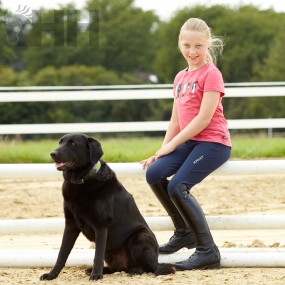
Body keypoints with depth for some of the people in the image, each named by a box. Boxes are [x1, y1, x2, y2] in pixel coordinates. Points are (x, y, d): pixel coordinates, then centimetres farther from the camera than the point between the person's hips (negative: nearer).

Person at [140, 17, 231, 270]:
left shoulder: (211, 74, -9)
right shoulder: (180, 77, 16)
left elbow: (204, 118, -16)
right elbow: (176, 120, 18)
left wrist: (171, 145, -13)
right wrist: (162, 151, 6)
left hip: (213, 142, -7)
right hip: (189, 142, 7)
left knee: (177, 186, -23)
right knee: (154, 173, -14)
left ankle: (208, 251, -16)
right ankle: (184, 232, 3)